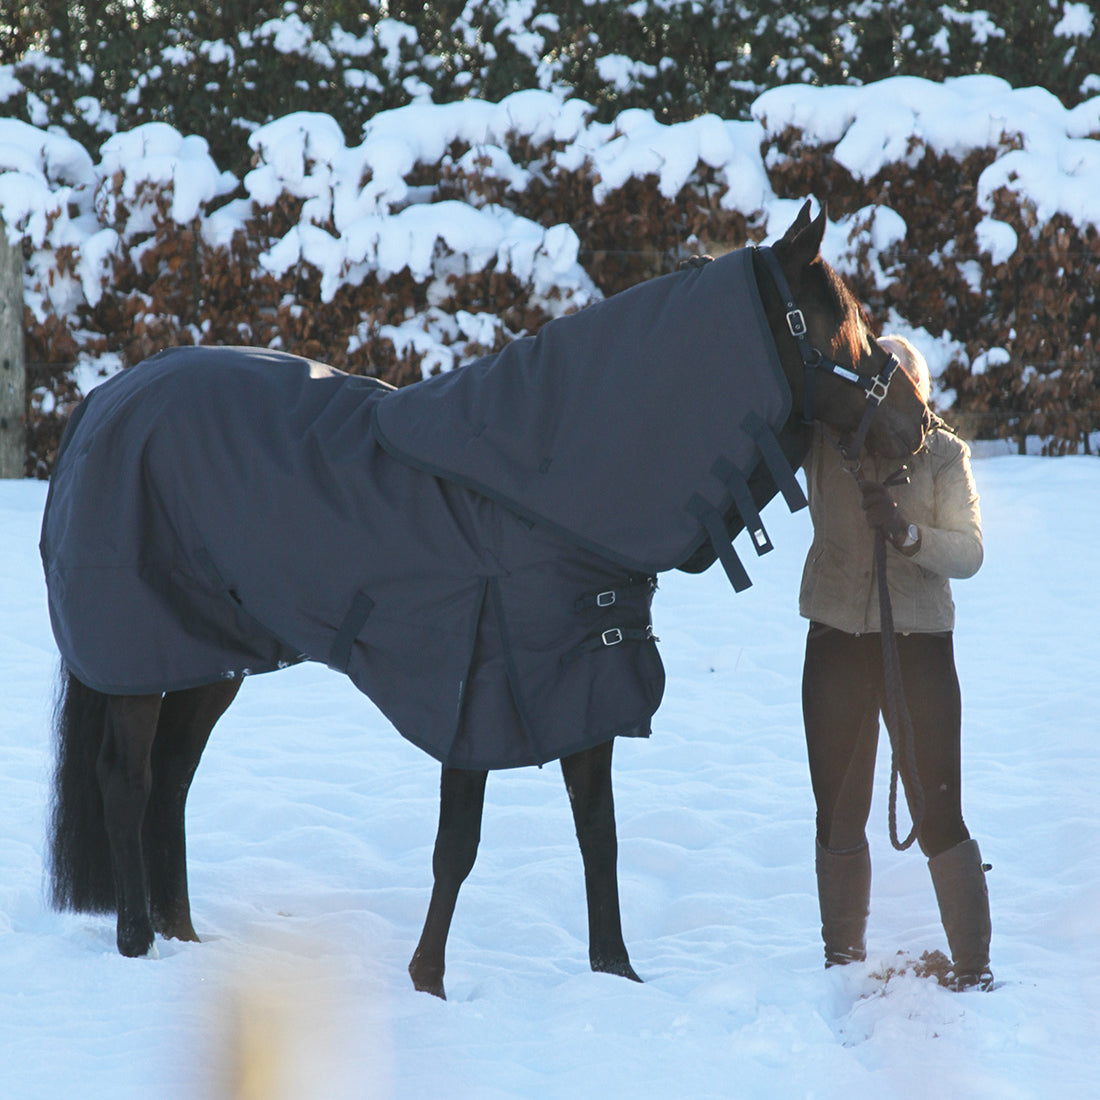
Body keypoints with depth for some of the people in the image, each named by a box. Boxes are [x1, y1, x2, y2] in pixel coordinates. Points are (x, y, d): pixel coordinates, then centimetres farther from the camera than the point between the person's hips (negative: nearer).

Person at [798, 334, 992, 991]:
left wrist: (906, 531, -24)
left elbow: (969, 553, -7)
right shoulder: (823, 439, 3)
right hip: (836, 642, 3)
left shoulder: (941, 453, -2)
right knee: (838, 812, 8)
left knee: (938, 814, -6)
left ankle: (974, 968, 0)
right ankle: (843, 960, 19)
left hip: (919, 641, -3)